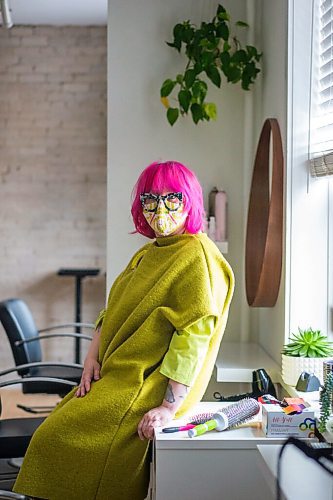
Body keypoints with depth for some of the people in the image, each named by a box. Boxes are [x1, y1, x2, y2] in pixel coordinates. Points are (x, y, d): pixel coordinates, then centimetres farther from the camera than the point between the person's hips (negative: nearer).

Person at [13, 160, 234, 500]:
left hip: (146, 388, -9)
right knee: (53, 427, 11)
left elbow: (193, 338, -24)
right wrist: (93, 356, 1)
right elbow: (114, 310, 17)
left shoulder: (197, 259, -17)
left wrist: (169, 408, -27)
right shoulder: (149, 253, 14)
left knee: (56, 437, -12)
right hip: (118, 377, 10)